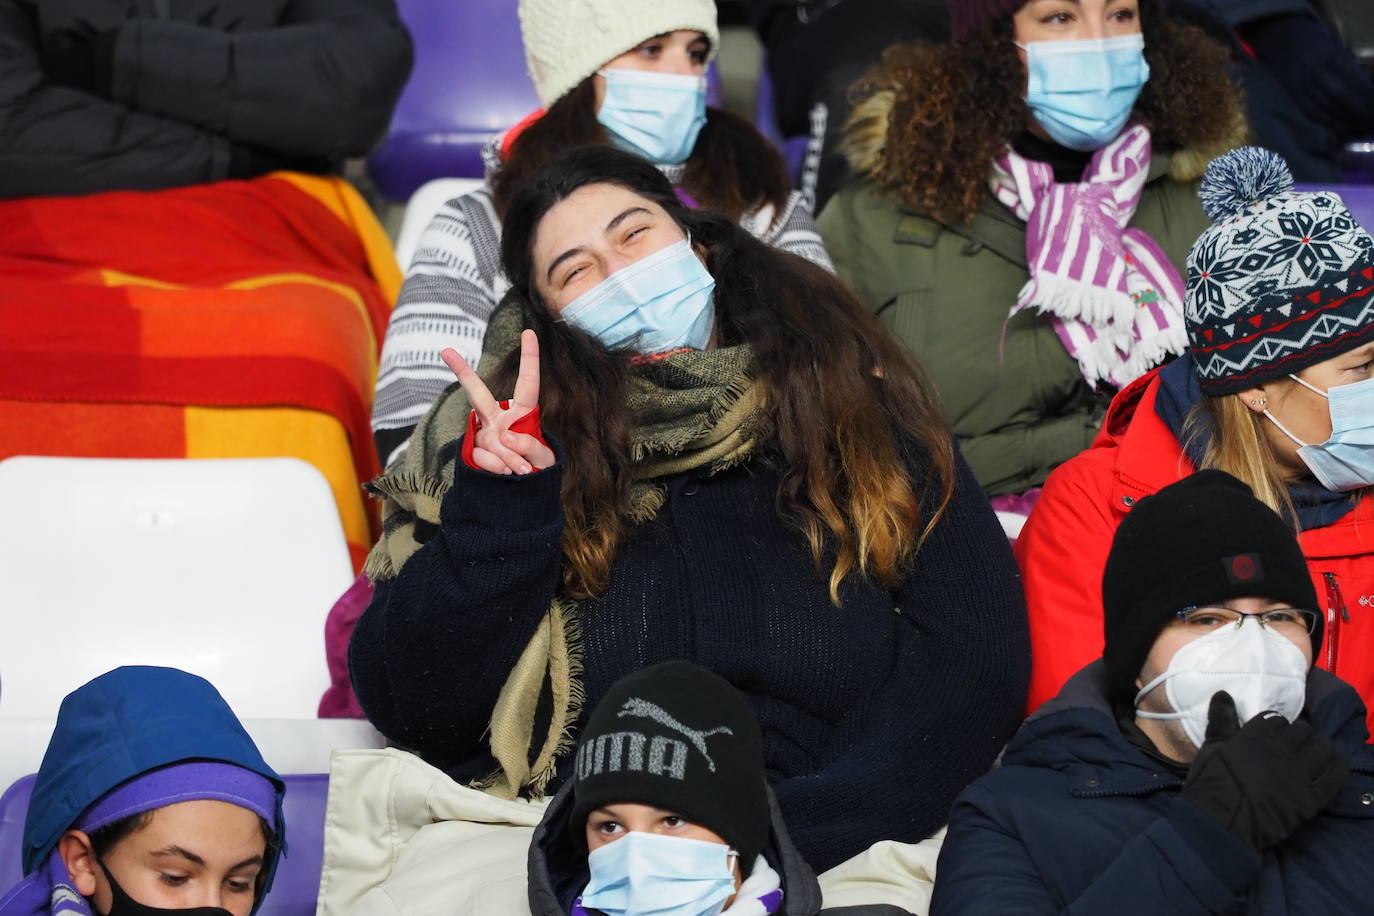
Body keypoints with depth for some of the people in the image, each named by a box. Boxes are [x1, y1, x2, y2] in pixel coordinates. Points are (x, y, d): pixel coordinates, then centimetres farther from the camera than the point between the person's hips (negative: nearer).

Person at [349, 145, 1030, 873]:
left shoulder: (856, 412, 13)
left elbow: (974, 656, 1)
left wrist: (790, 827, -13)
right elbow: (413, 710, 7)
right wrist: (497, 507, -5)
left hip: (837, 858, 0)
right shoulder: (506, 439, 13)